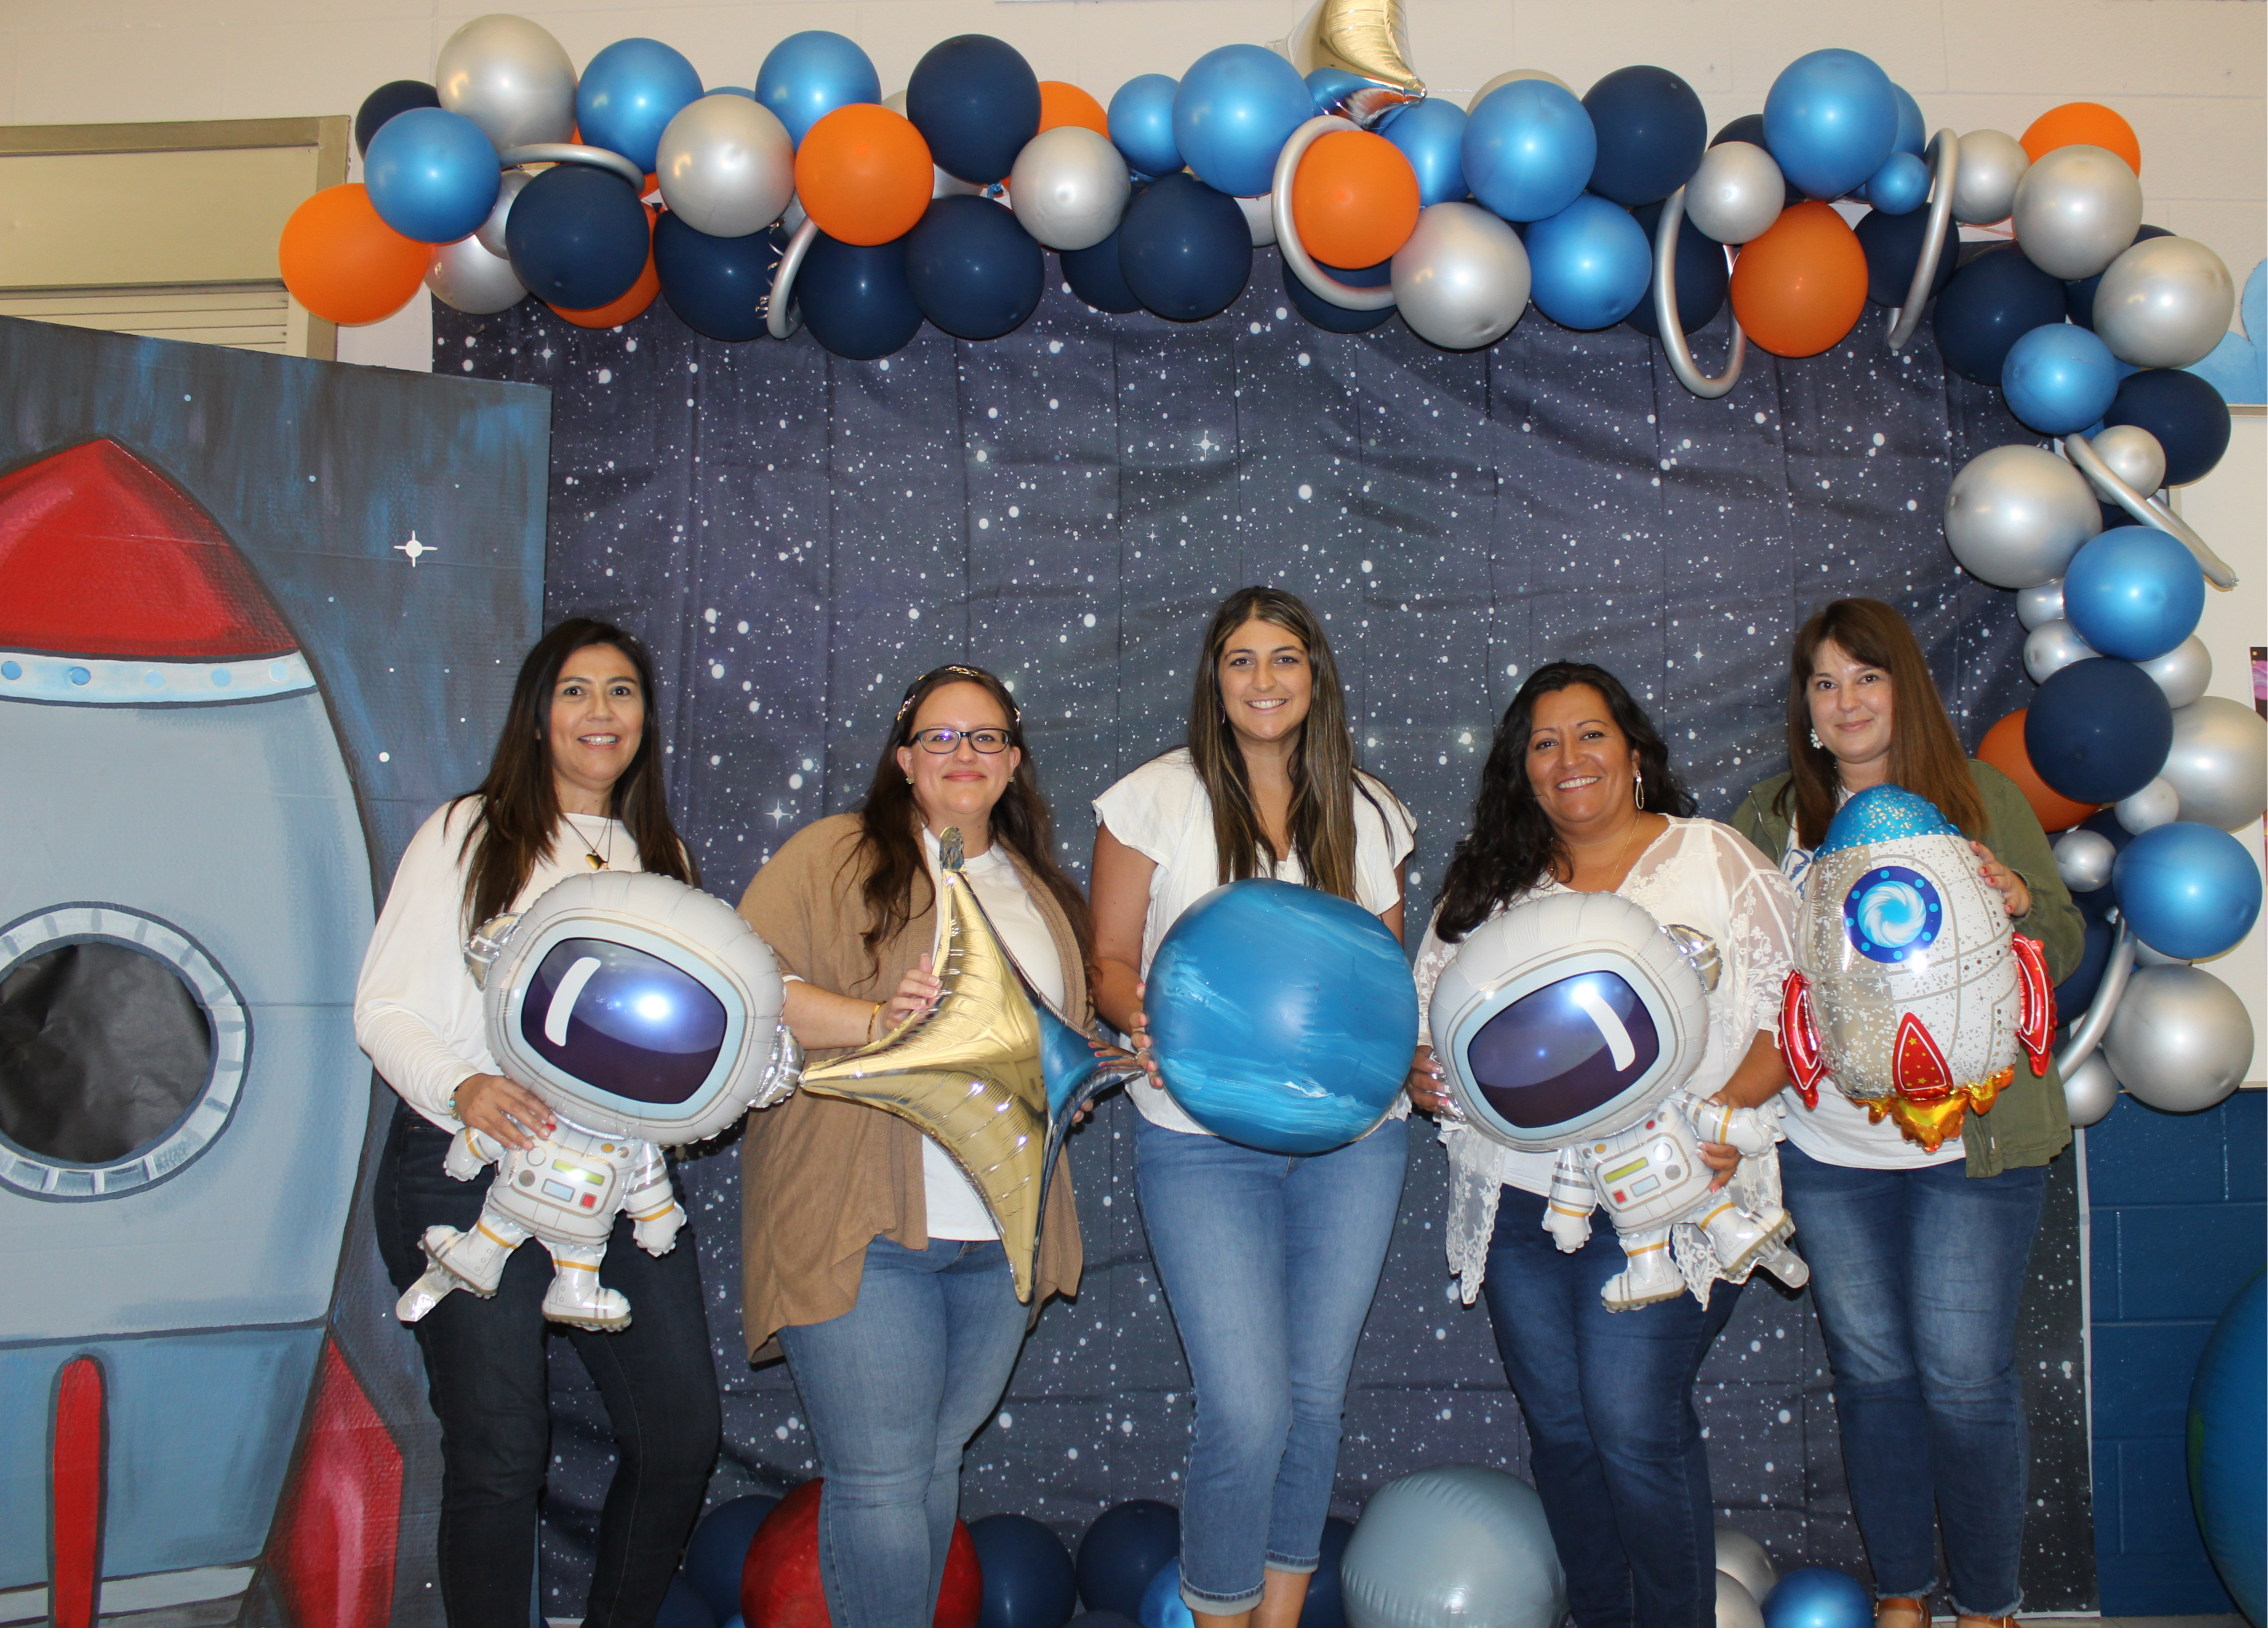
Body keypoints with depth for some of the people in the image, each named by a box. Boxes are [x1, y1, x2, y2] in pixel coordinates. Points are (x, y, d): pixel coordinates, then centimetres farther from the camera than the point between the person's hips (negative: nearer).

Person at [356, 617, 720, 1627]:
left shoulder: (661, 856, 16)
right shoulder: (468, 834, 3)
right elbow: (386, 1007, -3)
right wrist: (463, 1087, -22)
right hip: (471, 1172, -4)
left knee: (681, 1436, 3)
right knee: (499, 1457, -2)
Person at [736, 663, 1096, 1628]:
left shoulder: (1039, 890, 18)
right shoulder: (837, 857, 0)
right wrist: (878, 1022, -21)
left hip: (1001, 1236, 5)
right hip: (864, 1225, -5)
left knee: (937, 1460, 14)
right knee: (881, 1477, -4)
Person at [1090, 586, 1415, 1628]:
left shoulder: (1365, 810, 9)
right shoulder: (1159, 798, 0)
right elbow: (1108, 960, 1)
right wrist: (1145, 1021, -20)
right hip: (1205, 1141, -3)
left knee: (1317, 1393, 10)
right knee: (1247, 1412, -8)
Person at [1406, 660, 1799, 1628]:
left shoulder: (1717, 862, 3)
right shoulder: (1489, 883, 13)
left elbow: (1792, 1012, -2)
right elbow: (1427, 1009, 16)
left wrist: (1724, 1113, -17)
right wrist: (1420, 1075, -6)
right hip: (1515, 1197, 4)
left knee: (1635, 1428, -8)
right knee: (1560, 1430, 10)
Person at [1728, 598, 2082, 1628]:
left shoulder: (1981, 799, 2)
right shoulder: (1772, 819, 8)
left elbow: (2065, 952, 5)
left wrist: (2017, 898, -16)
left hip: (1970, 1146, -2)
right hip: (1829, 1149, 2)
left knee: (1965, 1377, 1)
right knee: (1870, 1371, 11)